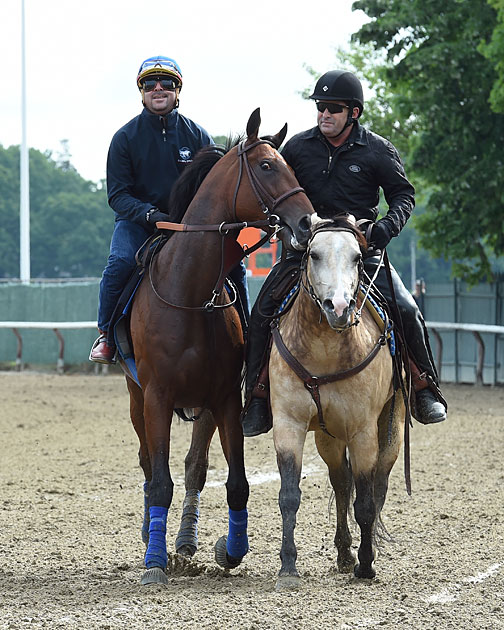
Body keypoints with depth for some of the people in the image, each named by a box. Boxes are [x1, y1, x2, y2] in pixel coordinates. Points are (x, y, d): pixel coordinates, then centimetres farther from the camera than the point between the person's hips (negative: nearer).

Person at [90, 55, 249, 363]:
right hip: (138, 221, -2)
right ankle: (107, 334, -11)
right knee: (119, 263, -30)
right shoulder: (126, 138, -2)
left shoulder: (196, 135, 3)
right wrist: (149, 214, -24)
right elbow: (117, 194, -5)